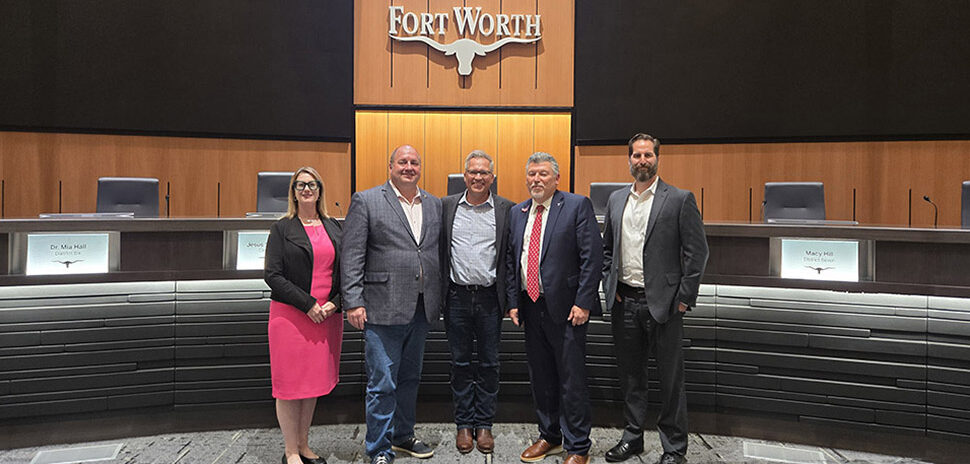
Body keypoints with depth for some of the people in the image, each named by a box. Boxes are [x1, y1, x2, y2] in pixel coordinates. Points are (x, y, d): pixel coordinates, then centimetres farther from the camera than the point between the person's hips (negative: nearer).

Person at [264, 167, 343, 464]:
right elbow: (273, 275, -8)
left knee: (314, 382, 11)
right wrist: (307, 304, -14)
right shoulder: (282, 228, 0)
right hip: (291, 315, -4)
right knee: (290, 382, 2)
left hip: (327, 315, 4)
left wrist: (335, 303, -6)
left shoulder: (333, 228, 11)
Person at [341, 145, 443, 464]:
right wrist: (353, 302, -12)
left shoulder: (435, 205, 12)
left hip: (421, 309, 5)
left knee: (410, 378, 18)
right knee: (382, 383, 0)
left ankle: (403, 435, 35)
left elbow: (440, 252, 15)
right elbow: (352, 255, -7)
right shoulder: (366, 201, -2)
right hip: (383, 310, -5)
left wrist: (440, 299, 9)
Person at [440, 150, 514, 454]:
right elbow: (439, 249, 7)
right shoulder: (447, 206, 4)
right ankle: (464, 424, 22)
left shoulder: (505, 209, 0)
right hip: (457, 295, 1)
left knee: (489, 363, 8)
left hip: (489, 297, -1)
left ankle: (484, 424, 21)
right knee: (460, 362, 10)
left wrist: (510, 297, -4)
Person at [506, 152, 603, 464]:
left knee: (571, 380, 1)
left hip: (565, 309, -5)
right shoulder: (517, 213, 12)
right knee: (540, 378, 15)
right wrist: (513, 302, 7)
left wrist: (582, 303, -15)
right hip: (530, 308, 6)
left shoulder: (577, 206, -5)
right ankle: (550, 437, 32)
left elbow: (592, 257, -10)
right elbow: (510, 261, 14)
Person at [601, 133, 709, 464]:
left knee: (671, 379, 4)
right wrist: (608, 285, 6)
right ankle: (632, 437, 30)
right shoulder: (616, 200, 11)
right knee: (630, 375, 15)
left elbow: (697, 251, -7)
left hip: (663, 303, -4)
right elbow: (606, 248, 18)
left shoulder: (680, 200, -4)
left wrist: (684, 297, -10)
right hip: (624, 302, 5)